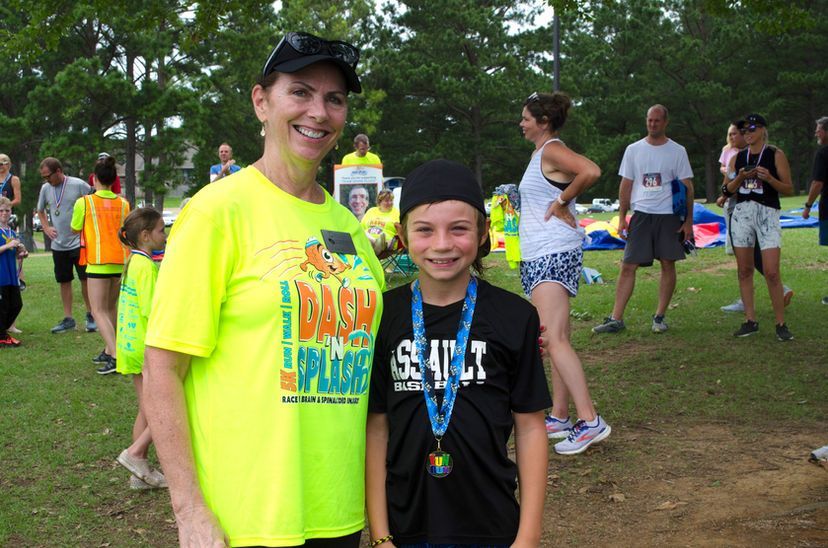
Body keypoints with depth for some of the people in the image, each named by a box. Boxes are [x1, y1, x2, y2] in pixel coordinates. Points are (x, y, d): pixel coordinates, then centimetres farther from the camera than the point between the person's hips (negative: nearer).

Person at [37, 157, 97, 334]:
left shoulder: (78, 185, -9)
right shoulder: (45, 188, 5)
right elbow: (40, 211, 22)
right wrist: (46, 228, 7)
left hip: (79, 242, -4)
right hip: (58, 244, 4)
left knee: (85, 279, 0)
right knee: (64, 281, 9)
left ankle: (90, 316, 13)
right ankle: (68, 319, 18)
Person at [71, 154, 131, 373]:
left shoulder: (84, 202, -7)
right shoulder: (123, 203, 5)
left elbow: (75, 229, 6)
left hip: (98, 263, -5)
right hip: (120, 261, 5)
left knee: (99, 311, -4)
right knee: (111, 308, 19)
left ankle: (115, 357, -18)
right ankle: (109, 350, 27)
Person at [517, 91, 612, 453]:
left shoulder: (552, 151, -12)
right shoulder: (540, 152, 18)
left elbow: (591, 171, -29)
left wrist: (561, 203, -18)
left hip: (553, 253, -11)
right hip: (539, 254, 11)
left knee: (555, 340, -18)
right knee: (557, 340, 13)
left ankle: (590, 421, -20)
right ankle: (559, 418, 19)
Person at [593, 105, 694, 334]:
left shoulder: (677, 151, 3)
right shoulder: (633, 150, 8)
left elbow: (687, 187, 3)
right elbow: (626, 185, 11)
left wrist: (688, 220, -3)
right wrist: (622, 217, 5)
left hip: (669, 215, -1)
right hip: (641, 214, 1)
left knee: (668, 264, 3)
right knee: (628, 266, -3)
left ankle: (660, 317, 15)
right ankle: (616, 319, 0)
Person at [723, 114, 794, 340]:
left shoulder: (775, 155, 1)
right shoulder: (738, 158, 12)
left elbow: (789, 188, -1)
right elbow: (728, 189, 12)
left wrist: (769, 179, -17)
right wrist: (739, 178, -7)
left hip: (767, 213, -4)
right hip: (741, 213, 4)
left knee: (772, 272, -10)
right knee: (744, 270, 5)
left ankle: (781, 324, -2)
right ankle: (750, 321, 12)